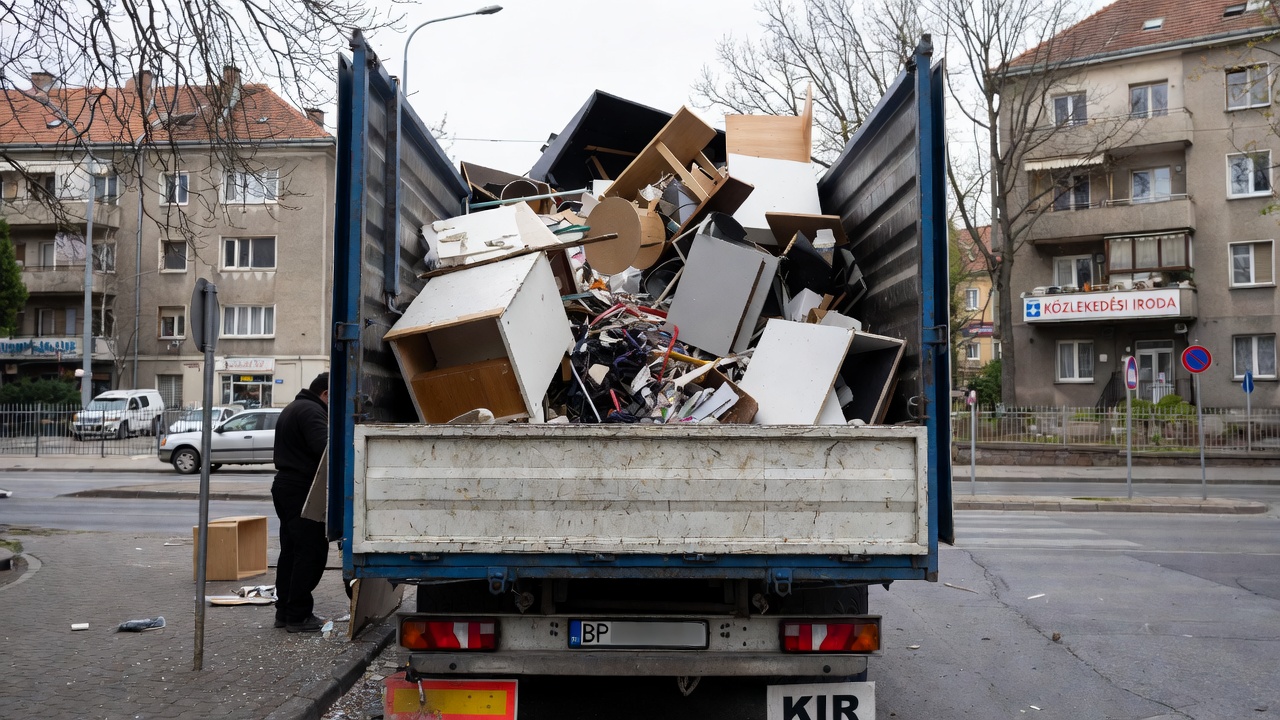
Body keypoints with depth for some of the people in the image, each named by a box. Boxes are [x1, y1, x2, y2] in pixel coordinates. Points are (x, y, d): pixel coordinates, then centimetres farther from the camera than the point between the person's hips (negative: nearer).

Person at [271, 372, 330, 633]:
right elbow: (324, 447, -27)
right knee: (311, 552, -7)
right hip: (302, 491, -11)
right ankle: (298, 616, -4)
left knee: (291, 551, 15)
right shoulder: (311, 411, -15)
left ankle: (284, 611, 21)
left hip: (285, 486, 11)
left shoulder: (292, 408, 20)